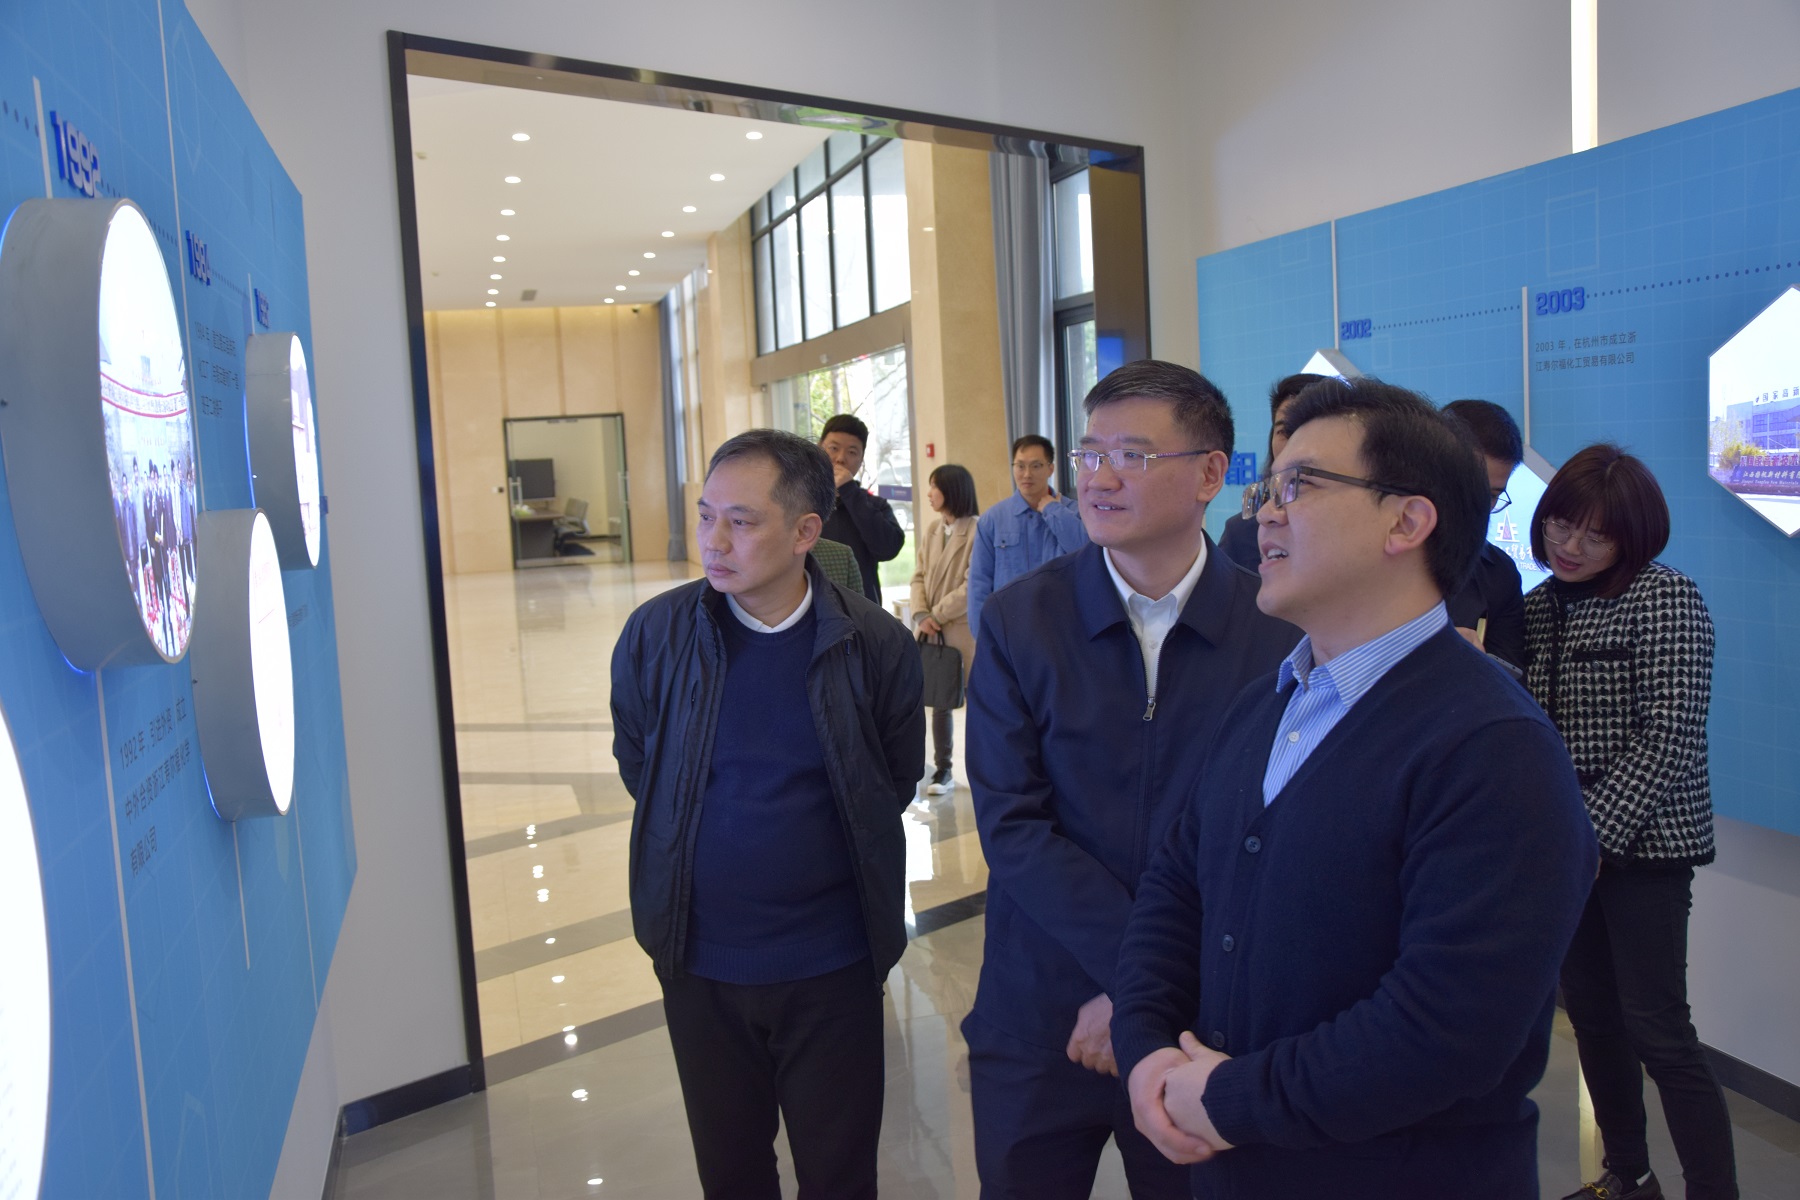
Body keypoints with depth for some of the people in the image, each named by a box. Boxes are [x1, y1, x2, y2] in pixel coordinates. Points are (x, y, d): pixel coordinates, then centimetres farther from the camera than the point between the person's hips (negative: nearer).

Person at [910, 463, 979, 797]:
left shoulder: (978, 530, -11)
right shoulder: (931, 530, 11)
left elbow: (973, 586, -15)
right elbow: (919, 576, 9)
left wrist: (937, 614, -11)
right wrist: (920, 615, -7)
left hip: (967, 628, -6)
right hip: (934, 630, 6)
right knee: (939, 701, 9)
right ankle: (943, 770, 17)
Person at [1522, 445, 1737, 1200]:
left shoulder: (1664, 598, -10)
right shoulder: (1540, 605, 8)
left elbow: (1670, 737, -15)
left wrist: (1594, 831, -17)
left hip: (1640, 842, -6)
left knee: (1656, 1026, -5)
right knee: (1590, 1010, 13)